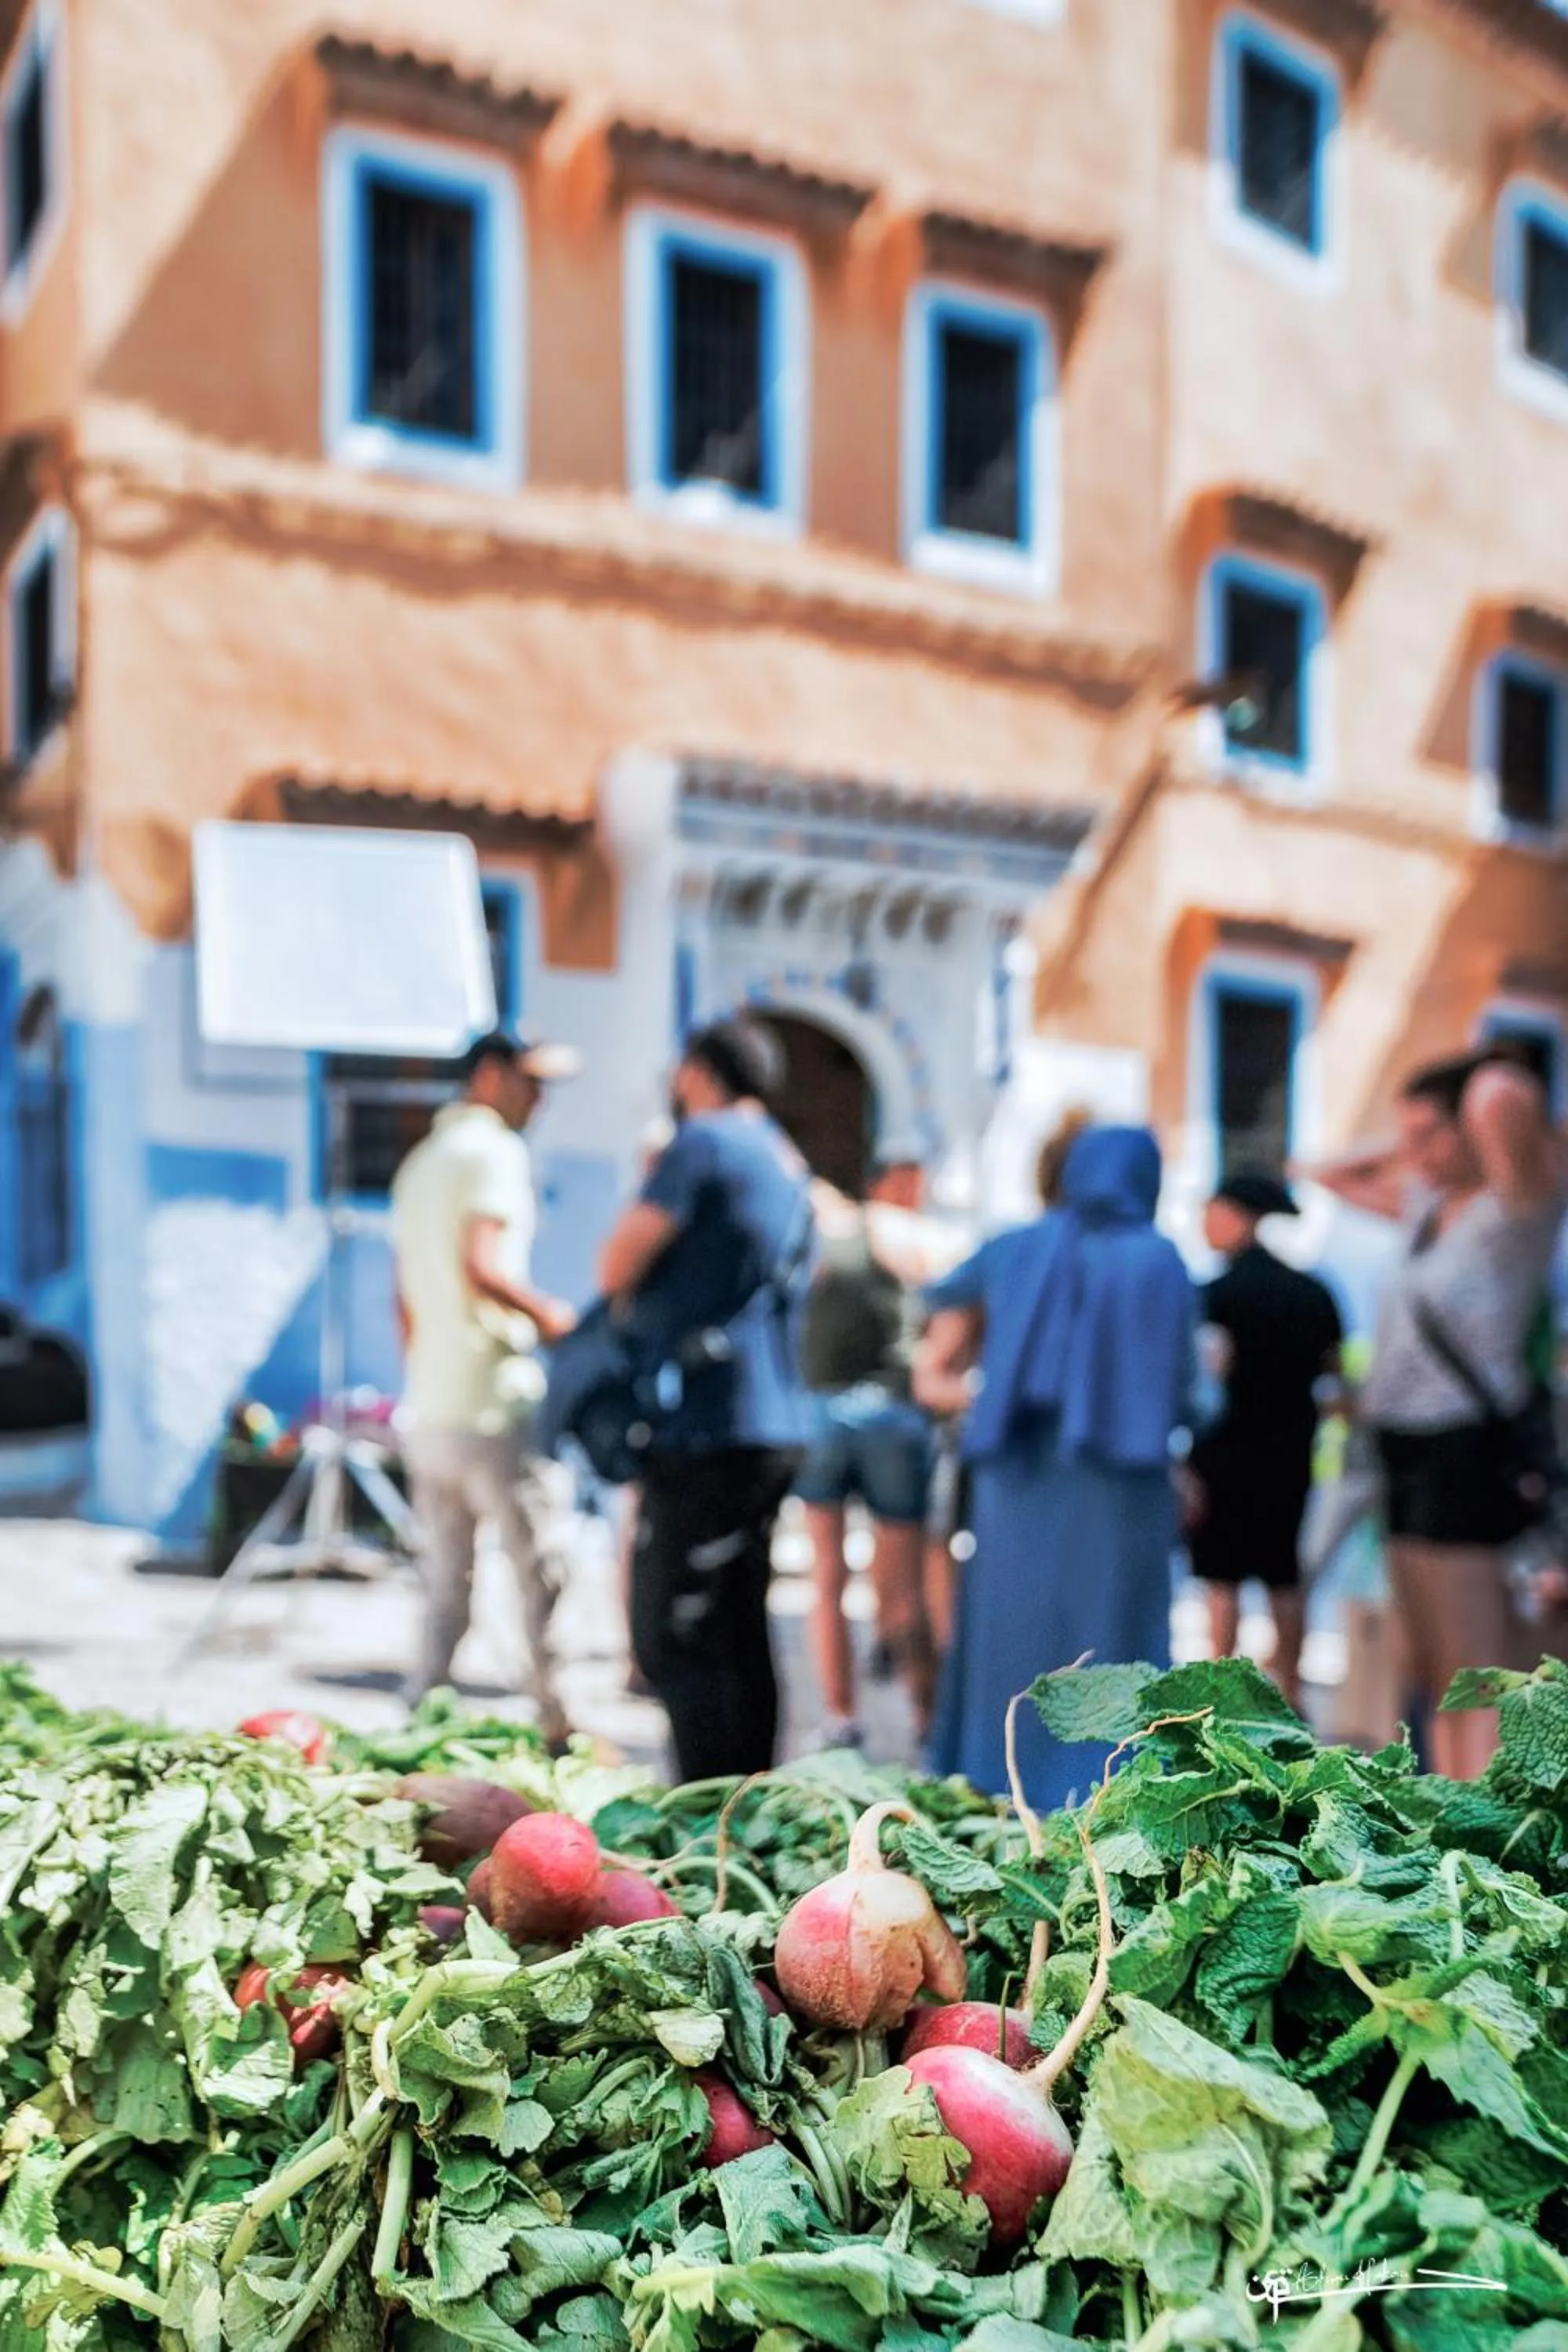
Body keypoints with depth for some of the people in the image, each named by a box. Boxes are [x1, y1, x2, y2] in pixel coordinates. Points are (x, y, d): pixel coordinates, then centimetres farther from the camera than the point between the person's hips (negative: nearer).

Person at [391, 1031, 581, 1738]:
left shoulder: (419, 1162, 19)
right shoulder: (495, 1151, -8)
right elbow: (482, 1266, -21)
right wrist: (548, 1315, -8)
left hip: (426, 1409, 8)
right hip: (491, 1402, -8)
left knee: (445, 1582, 12)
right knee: (540, 1573, -2)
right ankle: (558, 1726, 1)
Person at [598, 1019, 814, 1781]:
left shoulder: (704, 1142, -8)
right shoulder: (788, 1162, 19)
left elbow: (617, 1268, -10)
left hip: (706, 1429, -9)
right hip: (773, 1426, 9)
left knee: (675, 1639, -5)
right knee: (739, 1632, 15)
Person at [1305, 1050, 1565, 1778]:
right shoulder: (1428, 1204, 12)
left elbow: (1501, 1098, -32)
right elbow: (1336, 1177, 29)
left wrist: (1500, 1085, -10)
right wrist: (1410, 1154, 16)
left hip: (1465, 1452, -9)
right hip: (1407, 1448, 9)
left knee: (1476, 1676, -9)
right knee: (1433, 1674, 15)